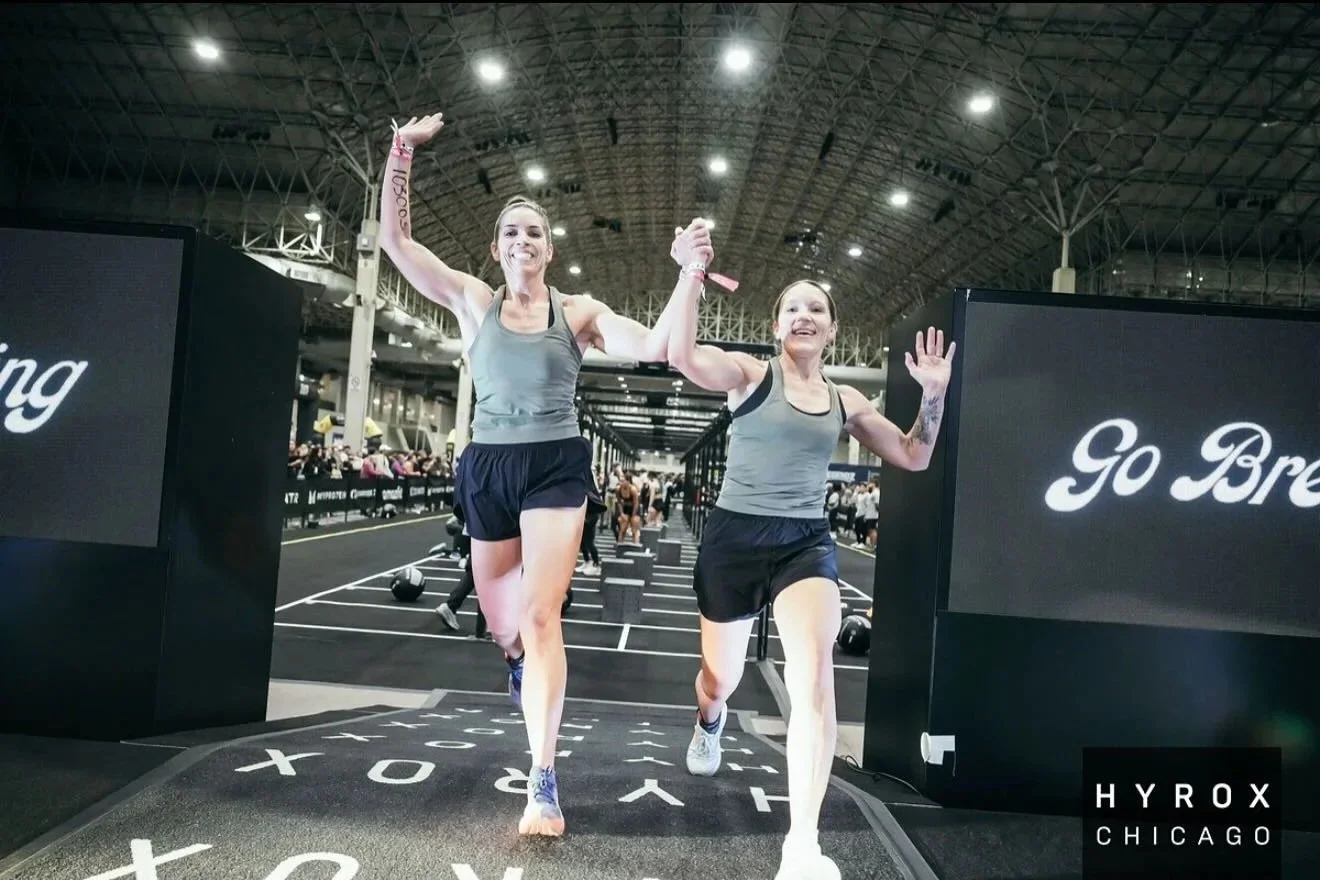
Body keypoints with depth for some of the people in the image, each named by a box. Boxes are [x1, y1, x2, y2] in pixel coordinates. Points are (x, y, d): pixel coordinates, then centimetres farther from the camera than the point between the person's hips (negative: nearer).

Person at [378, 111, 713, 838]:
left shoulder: (579, 312, 2)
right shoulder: (473, 301, 3)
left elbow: (653, 347, -11)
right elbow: (394, 238, -1)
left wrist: (688, 274, -22)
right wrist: (403, 150, -9)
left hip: (556, 467, -2)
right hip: (487, 467, 2)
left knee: (540, 615, -14)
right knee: (500, 623, 17)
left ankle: (543, 782, -10)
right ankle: (518, 659, 57)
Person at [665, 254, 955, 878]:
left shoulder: (845, 402, 9)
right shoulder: (750, 374, -3)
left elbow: (913, 457, 16)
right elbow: (681, 356, -22)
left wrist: (934, 393, 4)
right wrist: (691, 275, -26)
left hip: (806, 542, 2)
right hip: (734, 537, -2)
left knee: (815, 678, -22)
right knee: (720, 679, 15)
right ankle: (709, 721, 57)